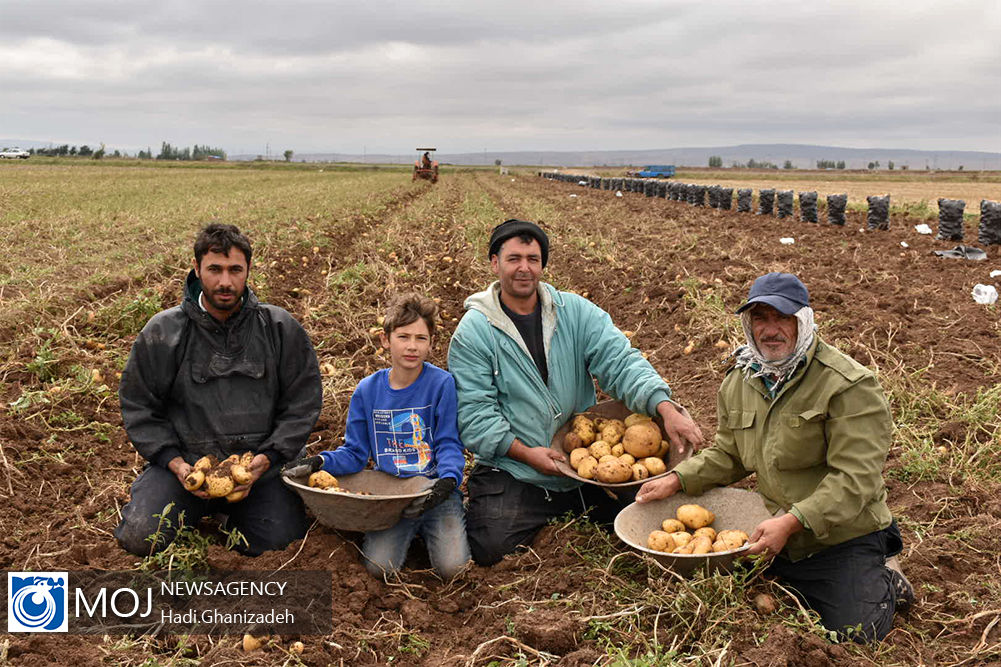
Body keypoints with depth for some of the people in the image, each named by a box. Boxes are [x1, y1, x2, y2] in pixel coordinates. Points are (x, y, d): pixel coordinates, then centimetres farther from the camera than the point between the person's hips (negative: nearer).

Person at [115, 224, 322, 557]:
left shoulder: (280, 329, 0)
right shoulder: (163, 332, -1)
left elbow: (302, 404, 1)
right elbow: (138, 406, 5)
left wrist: (266, 459, -11)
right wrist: (175, 463, -9)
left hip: (259, 465, 1)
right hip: (185, 462, 0)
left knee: (281, 543, -15)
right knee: (141, 538, -20)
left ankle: (234, 516, 20)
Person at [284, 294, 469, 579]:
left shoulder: (442, 384, -6)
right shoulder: (367, 390, 3)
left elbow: (449, 444, -5)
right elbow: (354, 453, 7)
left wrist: (448, 479, -26)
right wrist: (321, 462, -12)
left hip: (434, 490, -2)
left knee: (451, 566, -20)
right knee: (380, 566, -19)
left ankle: (428, 530, 14)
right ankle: (408, 532, 15)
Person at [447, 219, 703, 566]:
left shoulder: (576, 312, 3)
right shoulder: (473, 332, -5)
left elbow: (621, 362, -8)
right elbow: (473, 412, -8)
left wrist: (667, 409, -25)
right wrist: (524, 452, -20)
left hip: (584, 463, 3)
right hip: (512, 472, -3)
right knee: (489, 547, -22)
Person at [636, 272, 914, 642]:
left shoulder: (849, 386, -18)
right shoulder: (738, 382, 4)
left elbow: (854, 480, -24)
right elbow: (727, 455, 14)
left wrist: (791, 522, -34)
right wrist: (676, 480, -2)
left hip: (842, 539, -5)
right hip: (775, 533, 6)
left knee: (852, 635, -11)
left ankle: (884, 583, 20)